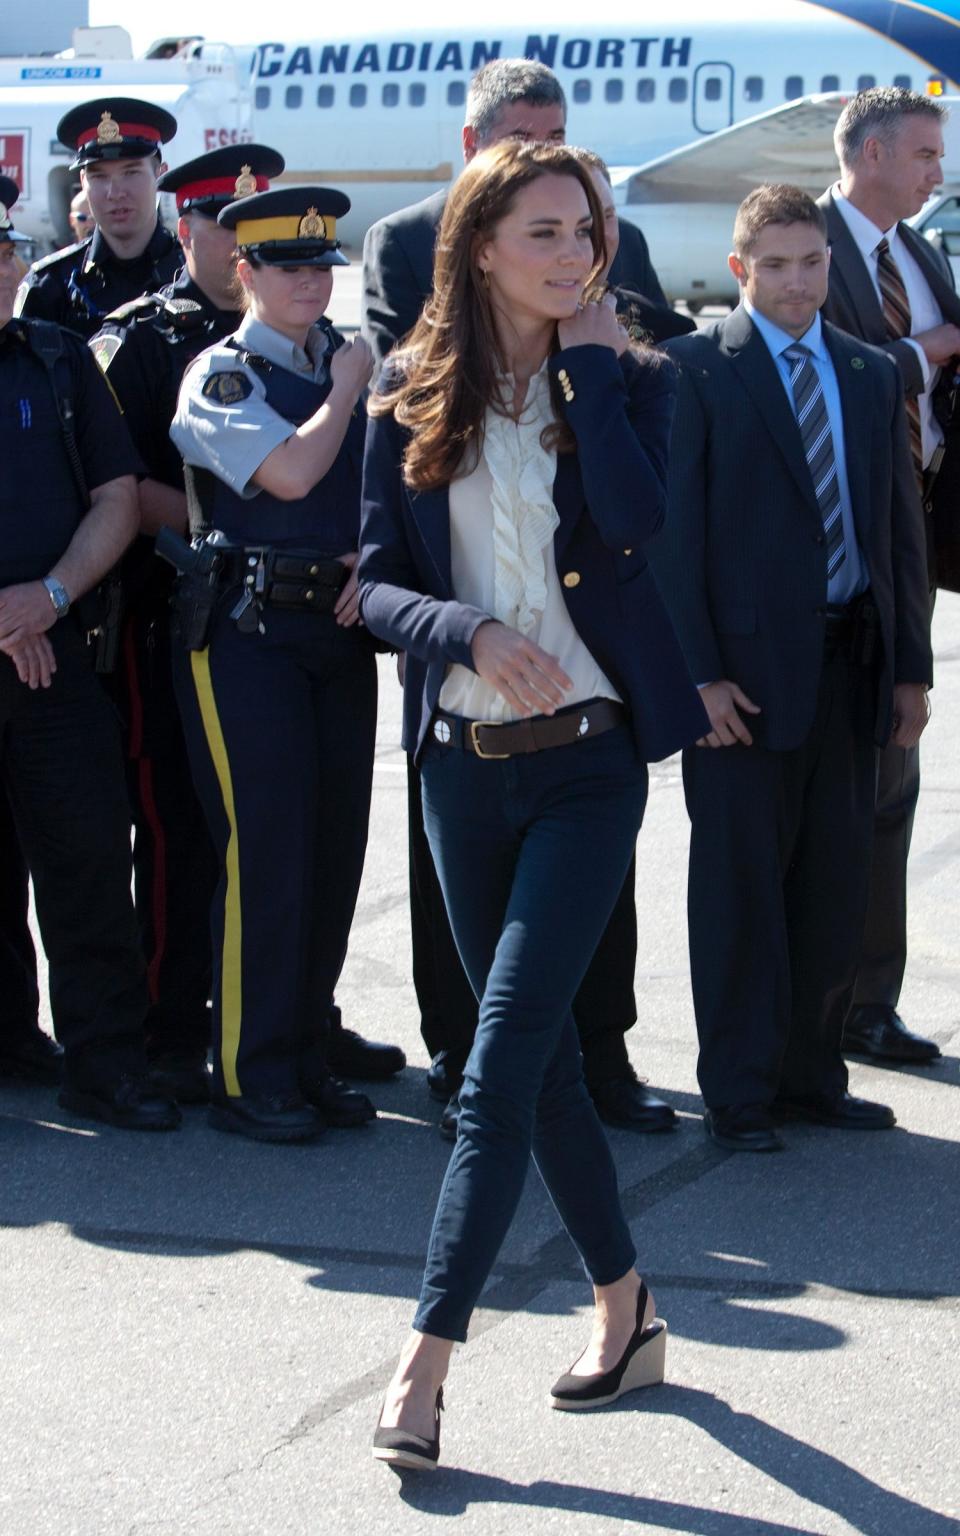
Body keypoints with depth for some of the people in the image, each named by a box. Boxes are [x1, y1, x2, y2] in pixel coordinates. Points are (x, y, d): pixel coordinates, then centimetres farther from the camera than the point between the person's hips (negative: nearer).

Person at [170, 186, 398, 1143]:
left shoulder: (348, 362, 14)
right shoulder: (223, 373, -5)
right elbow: (291, 471, -21)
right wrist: (343, 389, -6)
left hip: (339, 625, 6)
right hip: (250, 627, -6)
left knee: (335, 848, 7)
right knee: (265, 849, -7)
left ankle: (303, 1054, 19)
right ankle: (249, 1078, 2)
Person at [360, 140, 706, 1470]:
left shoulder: (625, 379, 0)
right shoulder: (412, 396, 4)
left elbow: (635, 518, -20)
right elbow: (376, 582, 3)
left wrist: (588, 361, -12)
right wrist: (474, 633, -15)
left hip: (588, 758, -3)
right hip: (465, 761, 3)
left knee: (502, 1067, -11)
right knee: (539, 1055, 12)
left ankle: (428, 1359, -9)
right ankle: (625, 1311, 27)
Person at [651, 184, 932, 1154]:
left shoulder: (871, 376, 13)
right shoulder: (696, 370, -3)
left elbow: (900, 526, 13)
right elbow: (673, 529, -7)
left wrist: (911, 665, 8)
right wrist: (698, 673, -13)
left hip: (851, 663, 5)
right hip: (746, 664, -5)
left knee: (836, 881, 9)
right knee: (741, 880, 1)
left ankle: (811, 1074, 20)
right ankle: (739, 1091, 10)